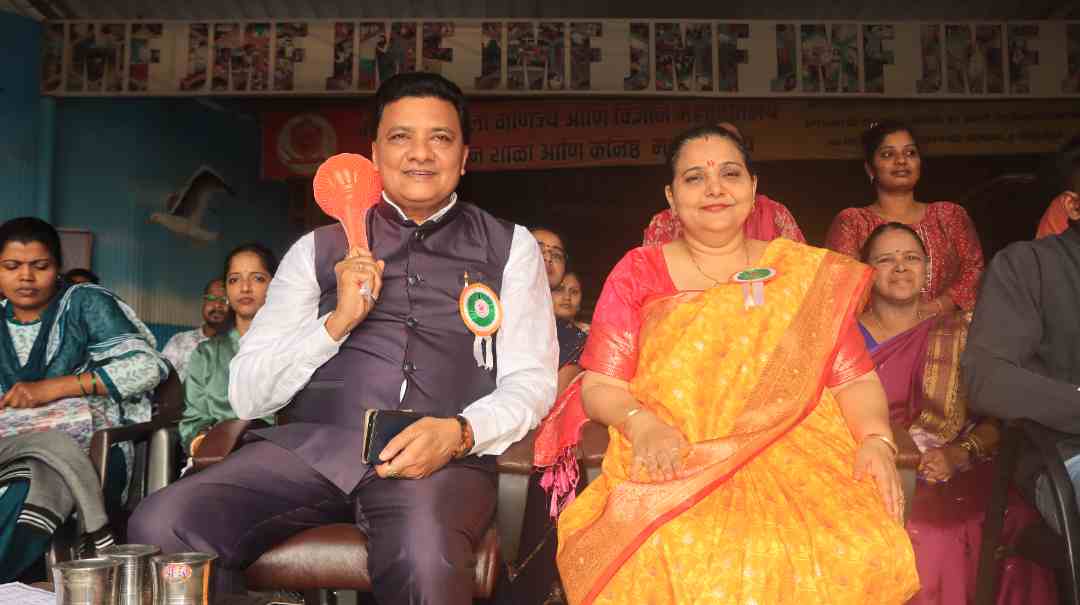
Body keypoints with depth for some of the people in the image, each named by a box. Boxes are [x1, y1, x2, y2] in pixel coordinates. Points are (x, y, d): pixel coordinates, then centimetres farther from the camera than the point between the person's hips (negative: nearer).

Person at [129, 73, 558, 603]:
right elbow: (246, 394, 10)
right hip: (311, 444, 3)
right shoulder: (319, 249, 16)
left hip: (440, 457, -2)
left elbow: (530, 381, 7)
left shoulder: (510, 247, 14)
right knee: (161, 528, -23)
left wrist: (458, 433, -14)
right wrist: (337, 322, -6)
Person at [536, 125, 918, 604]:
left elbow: (855, 378, 7)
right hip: (674, 469, -1)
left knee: (864, 554, -24)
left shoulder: (805, 272, 11)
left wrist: (877, 440, -12)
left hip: (796, 461, 2)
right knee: (687, 558, -31)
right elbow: (599, 386, 3)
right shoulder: (638, 273, 7)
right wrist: (641, 422, -17)